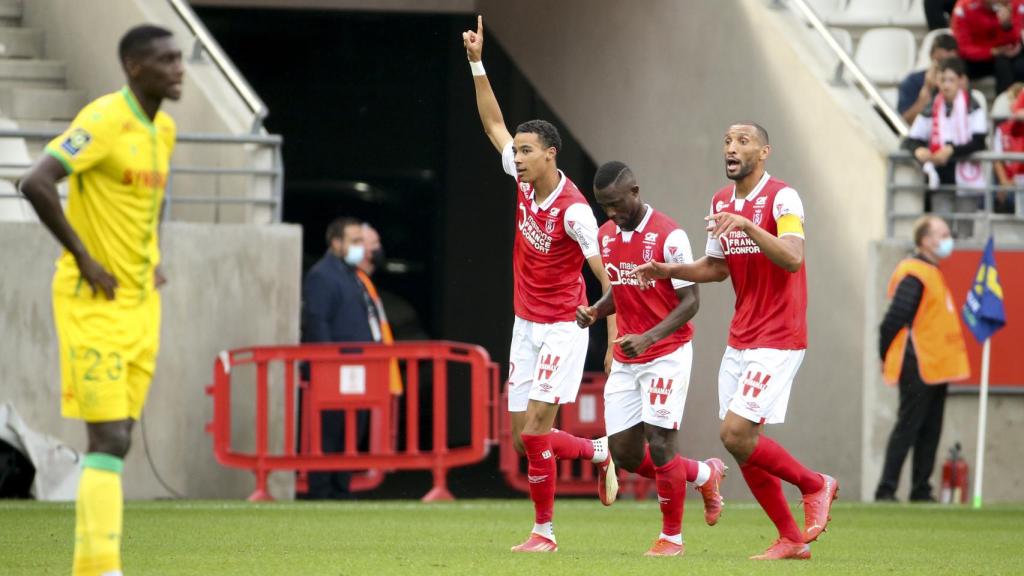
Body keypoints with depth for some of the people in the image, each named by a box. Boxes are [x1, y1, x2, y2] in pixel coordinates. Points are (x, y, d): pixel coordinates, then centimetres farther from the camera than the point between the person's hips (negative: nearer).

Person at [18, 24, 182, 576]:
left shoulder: (163, 129, 12)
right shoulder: (104, 120, -16)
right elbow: (36, 183, -25)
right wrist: (84, 258, -21)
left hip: (141, 304, 8)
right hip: (95, 303, -8)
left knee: (118, 441, 8)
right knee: (109, 440, -13)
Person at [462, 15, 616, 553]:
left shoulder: (573, 209, -20)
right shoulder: (525, 182, 1)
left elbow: (605, 271, -20)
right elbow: (494, 125, 12)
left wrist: (616, 330, -28)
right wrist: (477, 63, 6)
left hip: (562, 329, -8)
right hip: (526, 326, 8)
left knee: (535, 431, -13)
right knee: (523, 436, 5)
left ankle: (544, 529, 0)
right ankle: (599, 453, 28)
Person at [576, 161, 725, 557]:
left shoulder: (668, 236, -15)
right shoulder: (607, 235, 7)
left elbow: (690, 301, -14)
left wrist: (649, 338, -26)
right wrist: (595, 311, -1)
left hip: (667, 355, -7)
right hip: (625, 360, 7)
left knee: (659, 443, -10)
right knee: (623, 452, 3)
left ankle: (672, 537, 7)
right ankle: (704, 474, 26)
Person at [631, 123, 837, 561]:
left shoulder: (781, 198, -13)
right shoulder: (721, 202, 11)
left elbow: (793, 259, -27)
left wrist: (747, 224, -36)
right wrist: (668, 272, 8)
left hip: (778, 340, -8)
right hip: (740, 340, 8)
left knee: (736, 434, -15)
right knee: (741, 443, 4)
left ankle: (815, 485, 8)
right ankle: (792, 539, 15)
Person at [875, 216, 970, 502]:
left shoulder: (932, 273, 18)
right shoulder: (913, 275, -14)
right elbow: (894, 318, -18)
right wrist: (886, 357, -12)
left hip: (935, 369, 9)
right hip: (917, 368, -9)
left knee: (930, 432, 10)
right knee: (907, 429, -9)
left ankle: (921, 492, 15)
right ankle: (886, 491, -8)